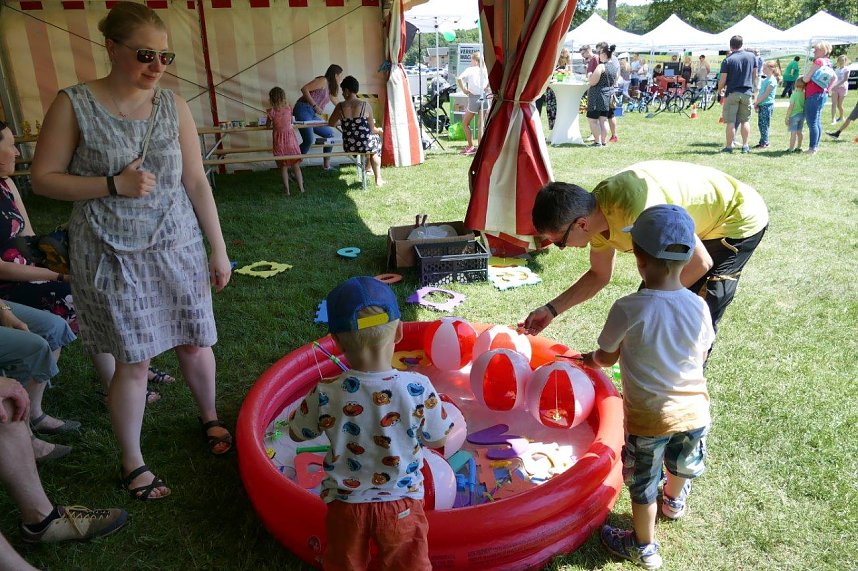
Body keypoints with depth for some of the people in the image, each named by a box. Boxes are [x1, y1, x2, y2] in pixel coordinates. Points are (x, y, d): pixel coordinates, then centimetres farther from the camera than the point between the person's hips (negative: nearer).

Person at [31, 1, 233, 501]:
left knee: (194, 342, 12)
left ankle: (210, 417, 40)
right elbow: (43, 178, -3)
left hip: (178, 248, 3)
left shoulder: (173, 105, 1)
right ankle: (132, 463, 22)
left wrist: (219, 249, 2)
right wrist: (114, 185, -18)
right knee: (133, 360, 2)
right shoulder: (74, 105, -7)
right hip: (113, 255, -3)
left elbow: (197, 181, 3)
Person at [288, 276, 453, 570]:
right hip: (401, 504, 0)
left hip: (345, 504, 1)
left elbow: (297, 433, -2)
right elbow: (437, 439, -8)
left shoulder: (325, 395, -22)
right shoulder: (418, 388, -24)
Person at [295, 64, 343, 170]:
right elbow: (304, 89, -14)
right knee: (309, 140, -24)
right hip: (303, 110, -10)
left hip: (313, 116, 10)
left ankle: (326, 165, 19)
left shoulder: (330, 88, 23)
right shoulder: (322, 81, -4)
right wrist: (315, 106, -17)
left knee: (330, 134, 13)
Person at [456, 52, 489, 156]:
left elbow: (459, 79, -22)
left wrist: (463, 89, -11)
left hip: (474, 98, -4)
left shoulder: (470, 70, -7)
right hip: (483, 98, 4)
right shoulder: (485, 70, 4)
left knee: (465, 123, 14)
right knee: (481, 125, 8)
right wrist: (486, 88, 4)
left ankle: (471, 147, 13)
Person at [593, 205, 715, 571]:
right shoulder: (698, 307, -12)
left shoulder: (628, 309, -24)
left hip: (649, 417, -5)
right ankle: (674, 501, 62)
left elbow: (608, 358, -10)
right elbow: (700, 357, 3)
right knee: (681, 463, 33)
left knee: (643, 483, 17)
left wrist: (590, 359, 13)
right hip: (694, 408, 5)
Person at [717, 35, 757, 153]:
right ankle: (745, 146, 9)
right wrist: (754, 89, 26)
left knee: (731, 121, 0)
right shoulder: (752, 56, 5)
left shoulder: (727, 60, -8)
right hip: (747, 92, 3)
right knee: (745, 120, 11)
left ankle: (729, 146, 1)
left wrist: (719, 89, 11)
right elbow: (754, 75, 13)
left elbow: (723, 79, -9)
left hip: (732, 93, -3)